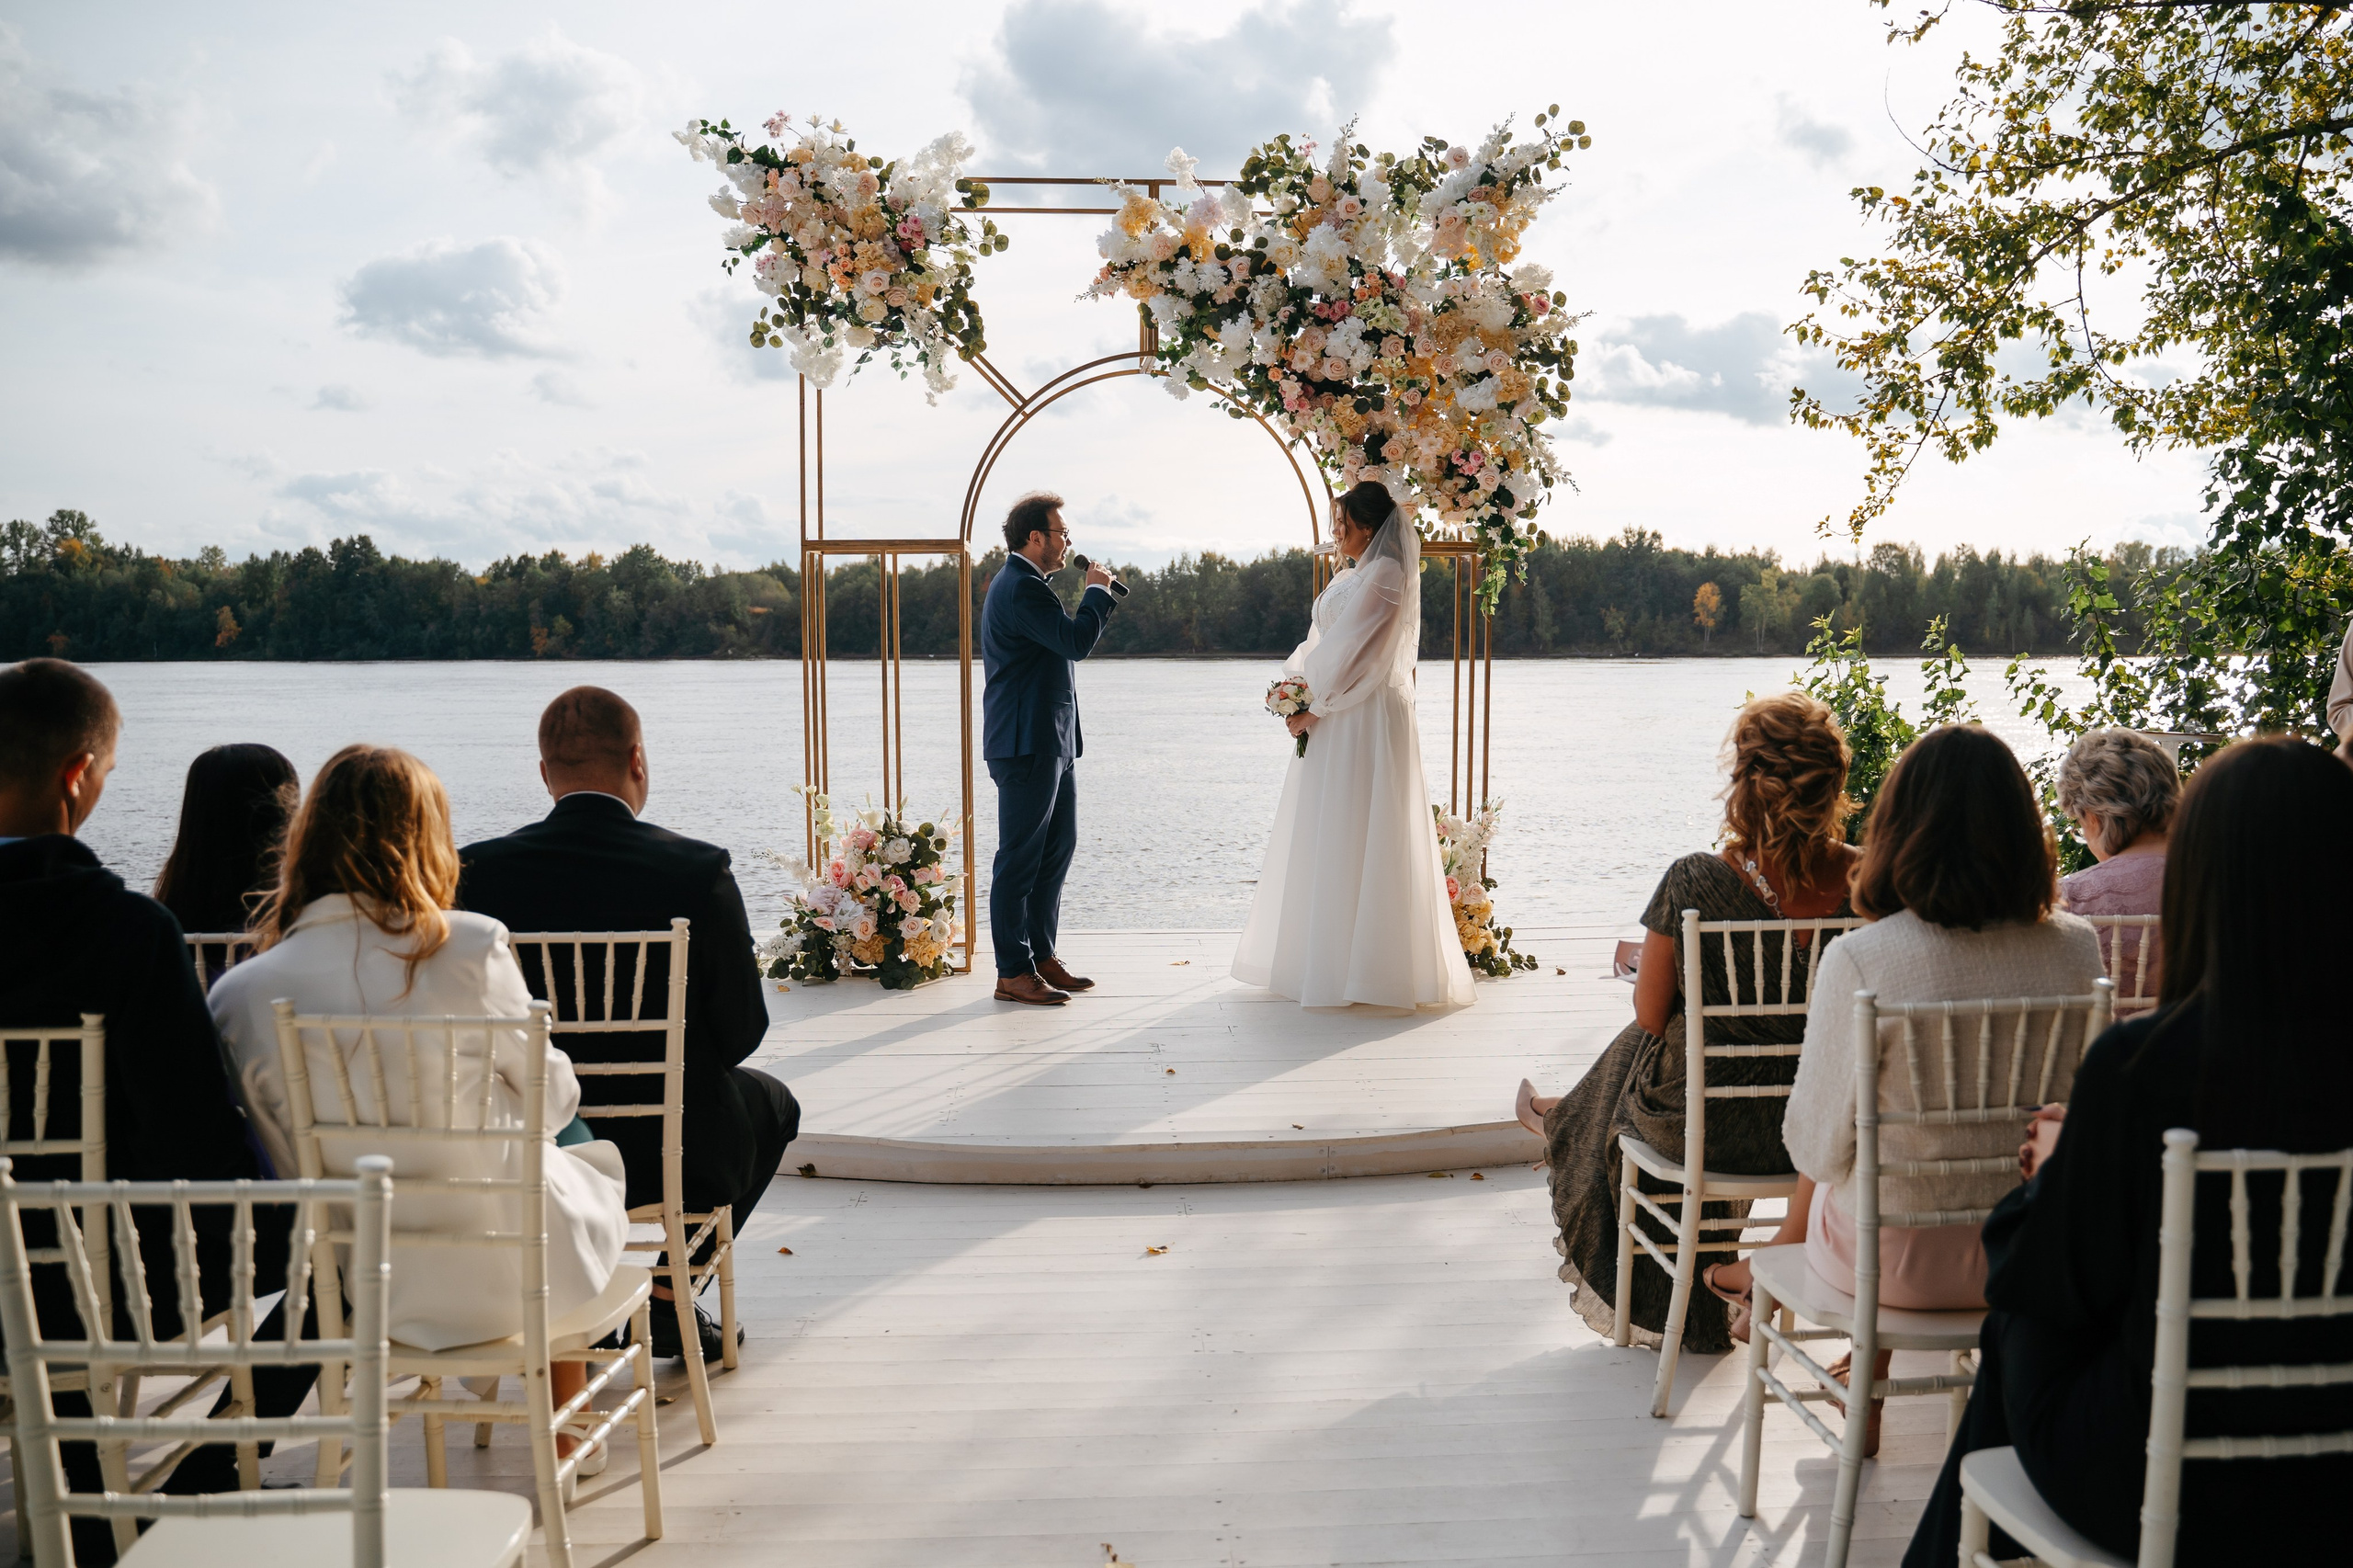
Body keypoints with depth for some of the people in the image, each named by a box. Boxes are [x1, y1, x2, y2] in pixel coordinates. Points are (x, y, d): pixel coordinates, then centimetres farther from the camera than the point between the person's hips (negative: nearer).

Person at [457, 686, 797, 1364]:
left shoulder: (477, 871, -10)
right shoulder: (699, 871, -17)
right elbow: (742, 1033, -10)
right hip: (670, 1158, -3)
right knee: (771, 1102, 29)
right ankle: (670, 1296, 22)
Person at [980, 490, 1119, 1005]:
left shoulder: (1023, 583, 19)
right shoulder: (1022, 587, -16)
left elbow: (1065, 644, 22)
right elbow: (1076, 641, -23)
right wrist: (1095, 592, -10)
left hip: (1051, 740, 11)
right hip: (1028, 744, -11)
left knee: (1058, 847, 15)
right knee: (1020, 858, -5)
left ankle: (1043, 955, 24)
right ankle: (1013, 973, 2)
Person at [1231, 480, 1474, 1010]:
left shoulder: (1385, 574, -11)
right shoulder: (1349, 576, 17)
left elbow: (1351, 650, -16)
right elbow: (1320, 641, 16)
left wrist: (1314, 707, -13)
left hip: (1367, 721, -9)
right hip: (1334, 717, 9)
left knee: (1358, 837, -6)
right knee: (1322, 837, 11)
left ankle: (1360, 965, 0)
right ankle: (1321, 954, 19)